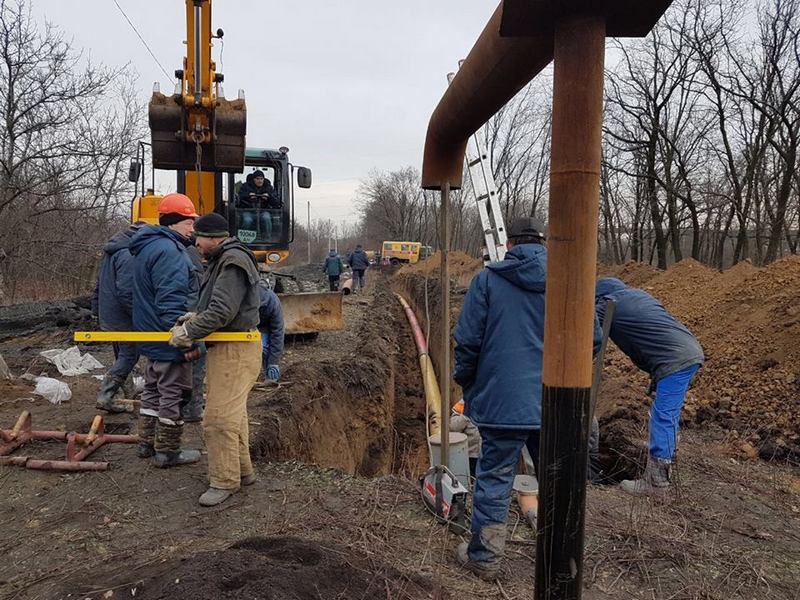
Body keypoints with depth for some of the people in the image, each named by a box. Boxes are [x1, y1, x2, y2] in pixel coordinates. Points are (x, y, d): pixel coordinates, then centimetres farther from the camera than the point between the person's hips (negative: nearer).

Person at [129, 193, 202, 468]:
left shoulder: (147, 246, 14)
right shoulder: (167, 250, -21)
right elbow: (172, 301, -27)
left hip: (152, 336, 11)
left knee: (153, 390, 20)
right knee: (173, 395, 1)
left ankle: (147, 443, 32)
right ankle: (167, 451, 12)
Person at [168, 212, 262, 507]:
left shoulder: (233, 262, -18)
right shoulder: (222, 260, 17)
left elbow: (222, 311, -24)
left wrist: (189, 332, -14)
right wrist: (195, 316, 5)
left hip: (236, 350, -11)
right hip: (226, 347, 11)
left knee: (219, 418, -6)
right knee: (232, 413, 18)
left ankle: (224, 481, 7)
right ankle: (242, 470, 29)